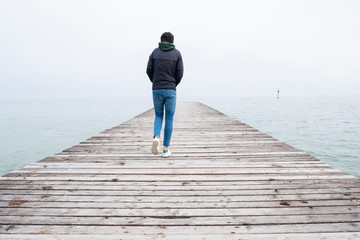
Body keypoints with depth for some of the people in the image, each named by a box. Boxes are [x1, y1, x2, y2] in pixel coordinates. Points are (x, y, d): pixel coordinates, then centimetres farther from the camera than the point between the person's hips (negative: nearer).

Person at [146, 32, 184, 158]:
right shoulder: (177, 53, 3)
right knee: (169, 119, 6)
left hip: (156, 90, 1)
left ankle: (156, 137, -11)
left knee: (158, 116, 17)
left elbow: (149, 70, 1)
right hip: (170, 90, -1)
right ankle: (166, 149, 7)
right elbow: (180, 73, -2)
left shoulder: (155, 52, 6)